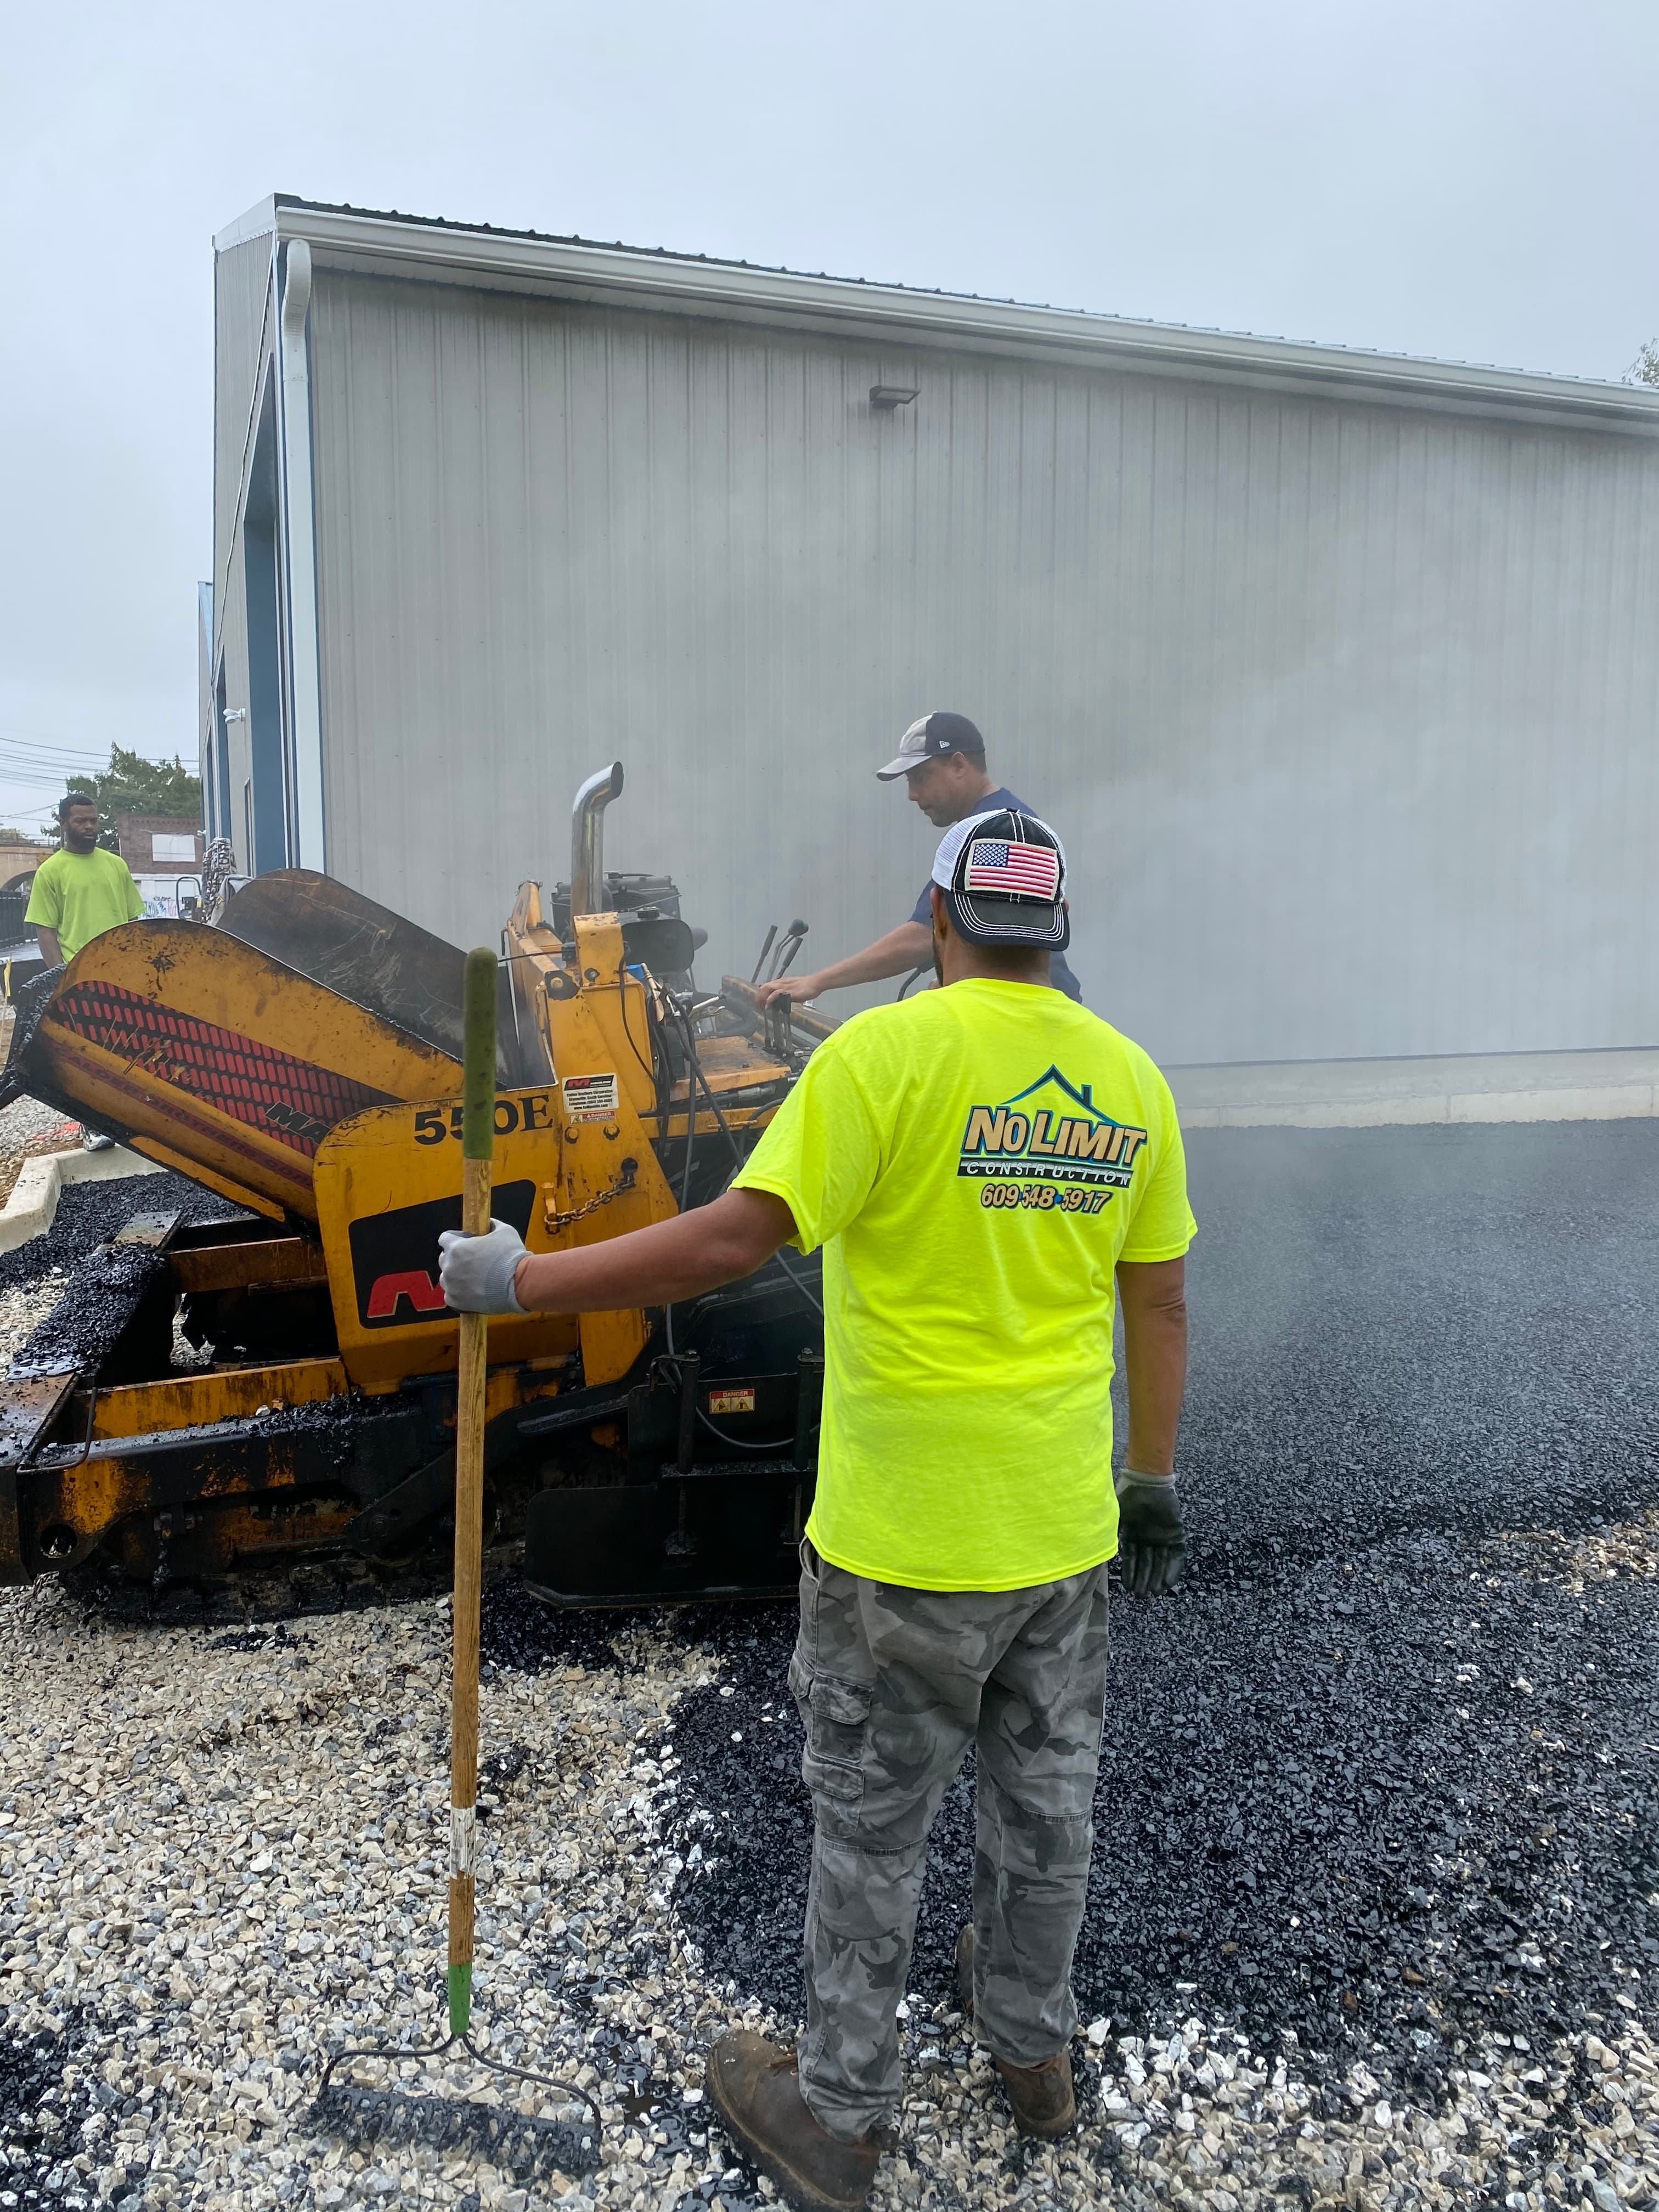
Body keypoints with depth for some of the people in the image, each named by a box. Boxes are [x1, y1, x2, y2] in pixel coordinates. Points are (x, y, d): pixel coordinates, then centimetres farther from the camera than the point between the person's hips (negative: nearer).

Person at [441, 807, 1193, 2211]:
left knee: (871, 1829, 15)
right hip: (1066, 1528, 5)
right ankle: (1034, 2048, 48)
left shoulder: (887, 1054, -18)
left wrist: (521, 1282, -14)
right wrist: (1155, 1483, 17)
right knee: (1046, 1801, 24)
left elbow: (734, 1239, -24)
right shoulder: (1130, 1079, -1)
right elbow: (1158, 1304, 5)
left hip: (905, 1541, -5)